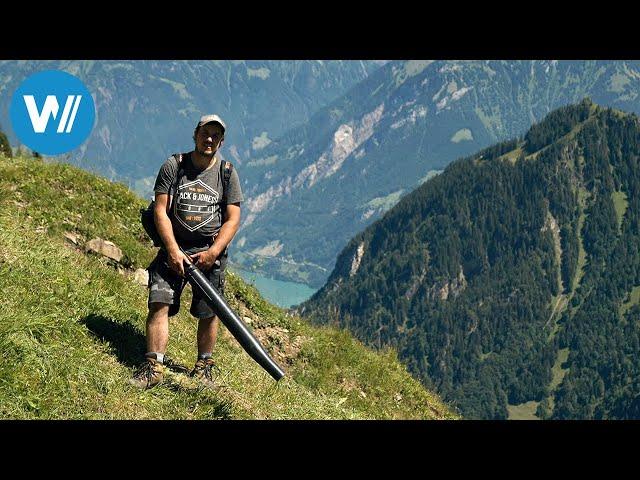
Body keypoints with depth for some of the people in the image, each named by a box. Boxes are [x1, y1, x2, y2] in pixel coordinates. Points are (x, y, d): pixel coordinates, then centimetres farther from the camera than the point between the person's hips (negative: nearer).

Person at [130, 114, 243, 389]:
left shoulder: (227, 173, 6)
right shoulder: (173, 166, 2)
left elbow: (232, 220, 2)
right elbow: (161, 211, -2)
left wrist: (212, 252, -11)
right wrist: (172, 250, -13)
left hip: (210, 250, 1)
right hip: (174, 246, -1)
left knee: (209, 312, 1)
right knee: (159, 303, -12)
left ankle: (204, 368, 17)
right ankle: (153, 367, -12)